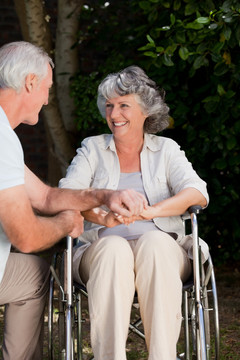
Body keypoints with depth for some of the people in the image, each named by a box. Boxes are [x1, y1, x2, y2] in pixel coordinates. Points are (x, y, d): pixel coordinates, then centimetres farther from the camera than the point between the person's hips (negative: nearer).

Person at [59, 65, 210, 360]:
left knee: (155, 241, -36)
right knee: (113, 248, -35)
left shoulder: (166, 149, 13)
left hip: (163, 250, 0)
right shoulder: (92, 148, 15)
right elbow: (67, 192, -2)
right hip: (100, 253, 0)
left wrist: (149, 211, -24)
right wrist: (102, 217, -25)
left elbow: (198, 193, -4)